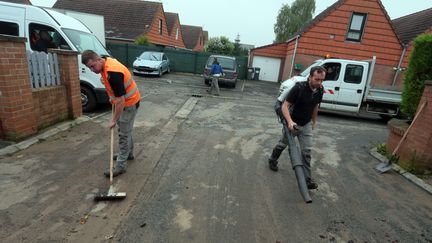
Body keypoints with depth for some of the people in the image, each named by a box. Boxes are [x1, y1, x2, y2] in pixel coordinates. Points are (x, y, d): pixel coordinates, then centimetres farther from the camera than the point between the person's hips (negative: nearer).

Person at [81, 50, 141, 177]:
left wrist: (114, 120, -23)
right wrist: (112, 96, 15)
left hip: (129, 103, -10)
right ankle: (128, 154, 37)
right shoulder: (106, 62, 0)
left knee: (124, 134, -3)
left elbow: (121, 100, -29)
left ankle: (120, 166, 7)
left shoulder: (113, 73, -30)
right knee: (125, 130, 21)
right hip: (123, 101, 10)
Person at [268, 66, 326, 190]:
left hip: (306, 125, 4)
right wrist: (290, 121, -41)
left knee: (306, 151, -1)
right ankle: (272, 160, 44)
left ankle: (307, 179, 7)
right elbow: (285, 106, -27)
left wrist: (314, 121, 17)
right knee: (283, 144, 17)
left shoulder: (320, 90, -8)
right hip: (291, 123, -4)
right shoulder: (299, 88, -26)